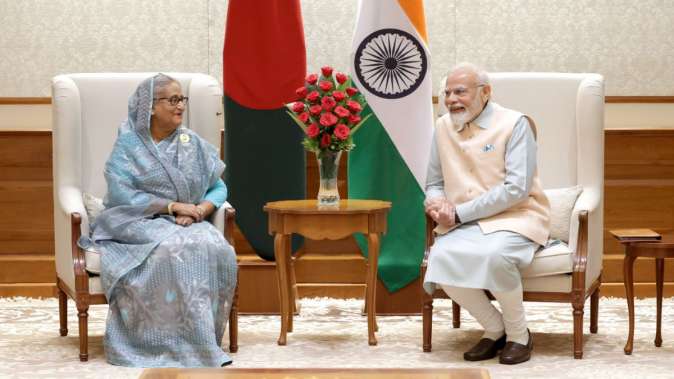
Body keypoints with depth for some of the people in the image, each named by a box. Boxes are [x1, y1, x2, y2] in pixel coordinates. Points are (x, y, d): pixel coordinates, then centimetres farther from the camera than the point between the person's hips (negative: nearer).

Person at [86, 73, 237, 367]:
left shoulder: (193, 144, 13)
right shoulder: (128, 144, 2)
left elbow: (219, 188, 11)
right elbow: (120, 193, -11)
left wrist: (199, 210, -12)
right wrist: (173, 206, -17)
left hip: (188, 224, 4)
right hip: (139, 222, -4)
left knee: (218, 250, -29)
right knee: (173, 249, -36)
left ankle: (204, 338, -22)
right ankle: (189, 345, -34)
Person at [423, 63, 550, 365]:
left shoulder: (515, 124, -8)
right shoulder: (443, 127, 9)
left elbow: (517, 189, -17)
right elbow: (434, 183, 20)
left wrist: (460, 212, -18)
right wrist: (436, 202, -6)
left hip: (515, 218, -5)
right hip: (463, 225, 5)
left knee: (495, 256, -37)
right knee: (440, 257, -27)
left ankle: (519, 335, -9)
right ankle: (494, 329, -4)